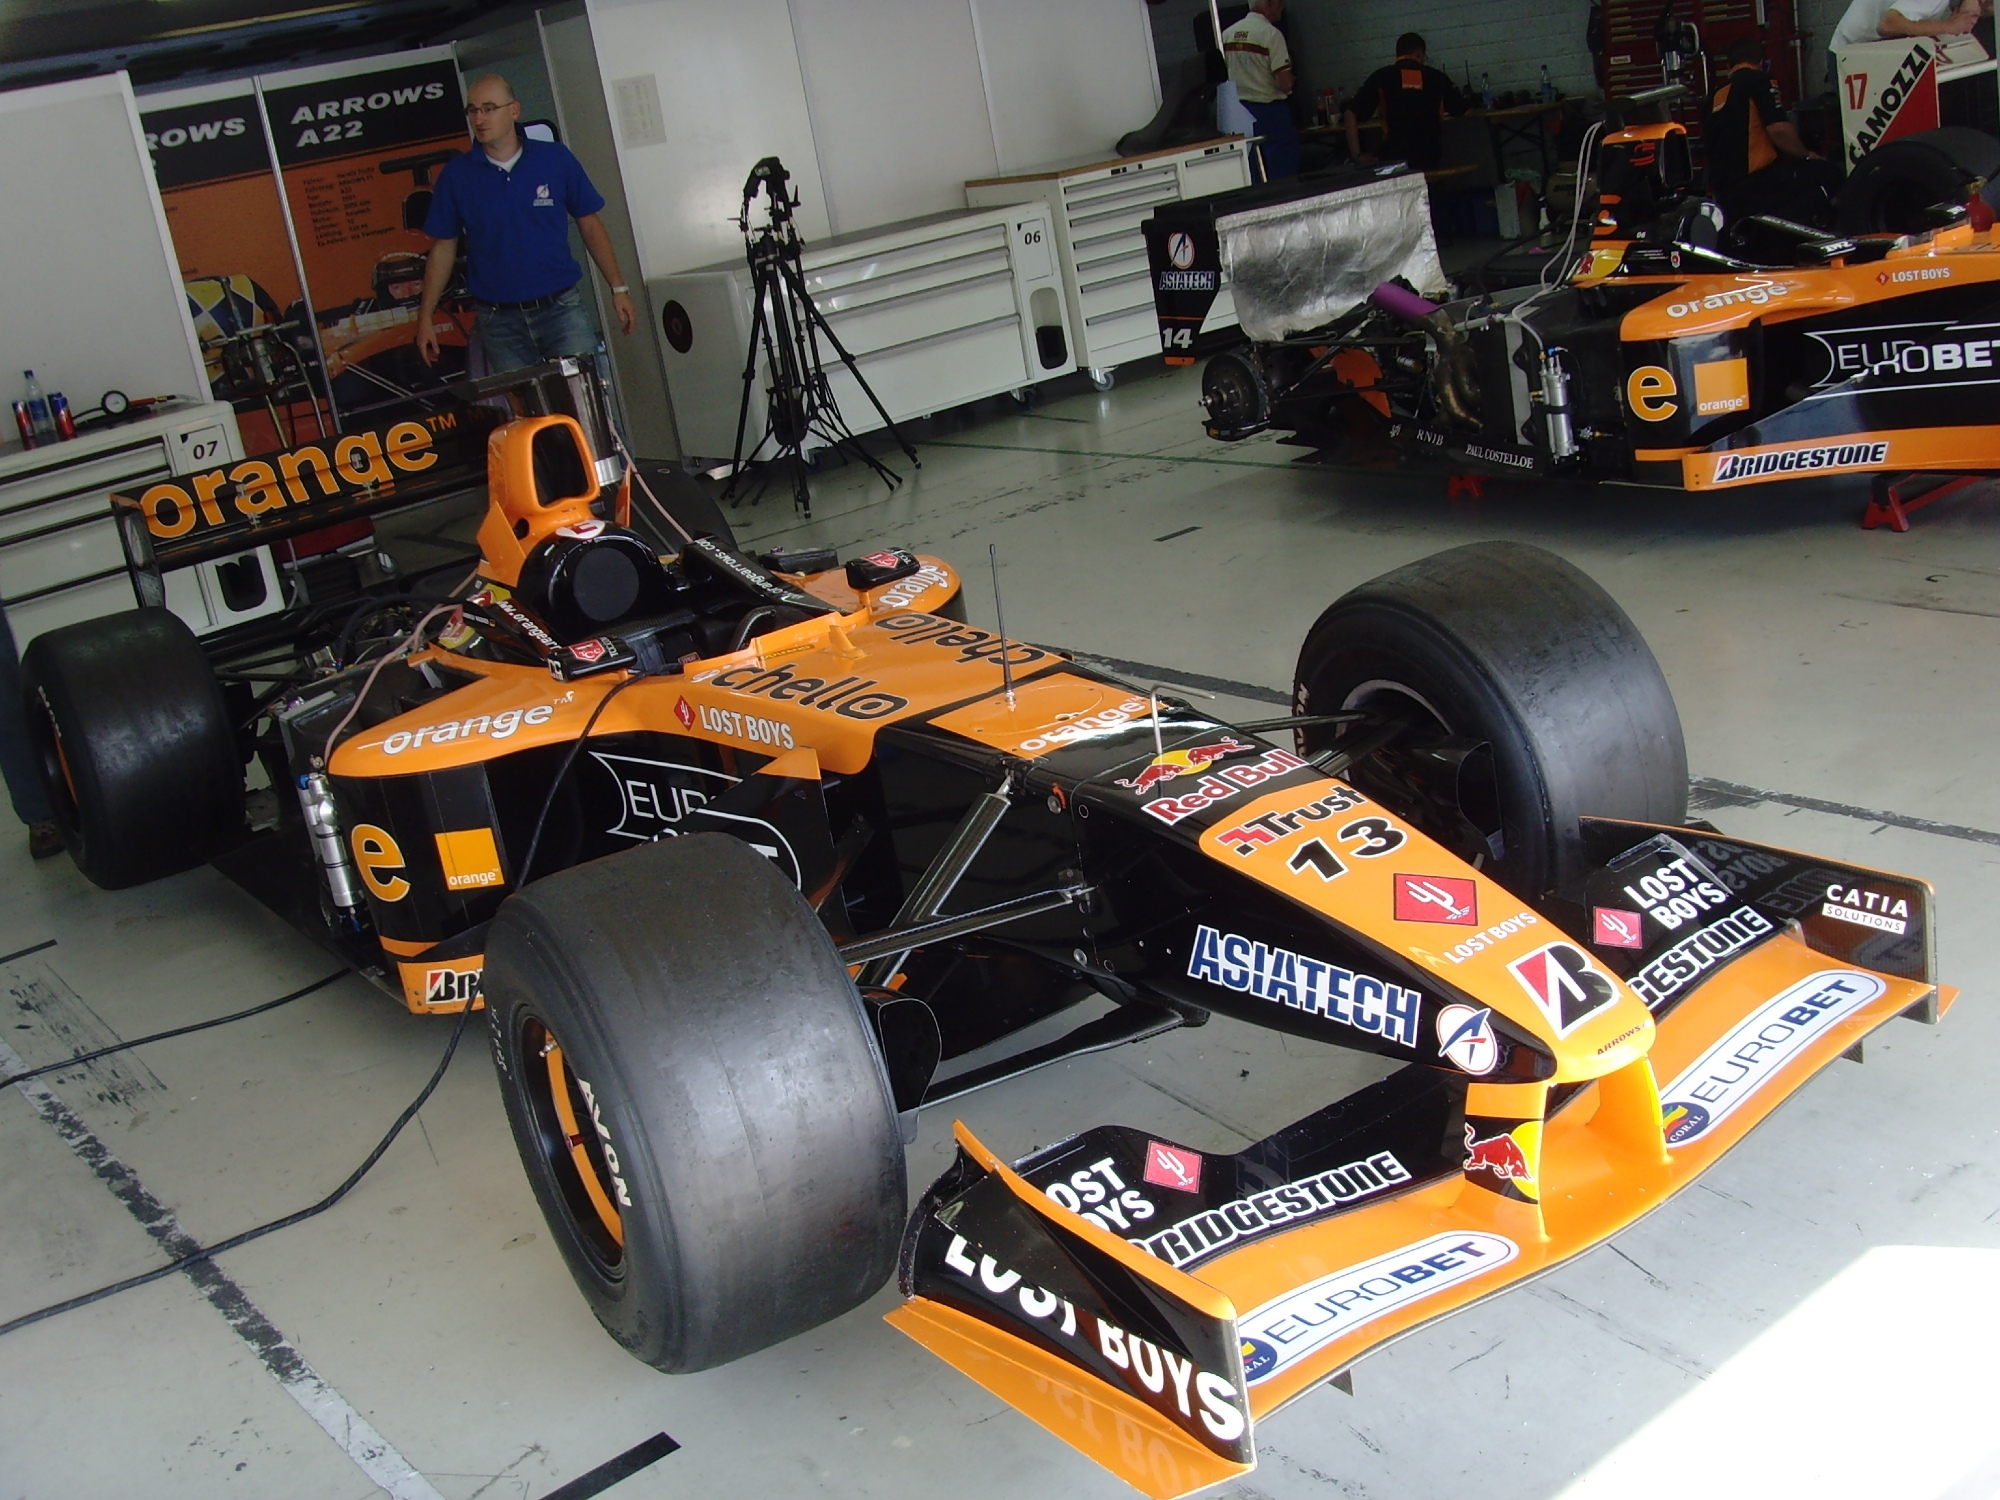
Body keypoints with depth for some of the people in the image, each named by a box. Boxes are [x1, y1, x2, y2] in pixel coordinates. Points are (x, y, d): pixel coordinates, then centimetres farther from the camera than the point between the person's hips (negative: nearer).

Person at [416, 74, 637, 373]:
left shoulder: (556, 159, 0)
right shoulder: (456, 175, 1)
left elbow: (589, 225, 7)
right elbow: (444, 248, 6)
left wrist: (618, 287, 2)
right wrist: (425, 315, 2)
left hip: (561, 307, -1)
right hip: (498, 321, 1)